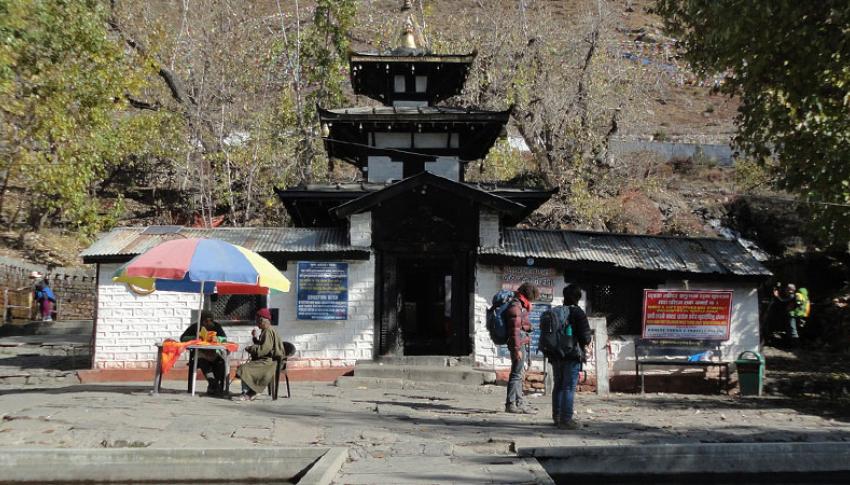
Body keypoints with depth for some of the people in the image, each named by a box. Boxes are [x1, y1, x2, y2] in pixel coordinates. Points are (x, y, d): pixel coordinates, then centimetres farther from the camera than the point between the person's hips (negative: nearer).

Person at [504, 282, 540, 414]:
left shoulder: (520, 306, 17)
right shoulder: (515, 308, -16)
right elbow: (515, 330, -21)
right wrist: (517, 349, -23)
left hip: (520, 345, 11)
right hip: (517, 345, -11)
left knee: (520, 374, 16)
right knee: (517, 374, -6)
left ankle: (519, 403, 25)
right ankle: (510, 404, -2)